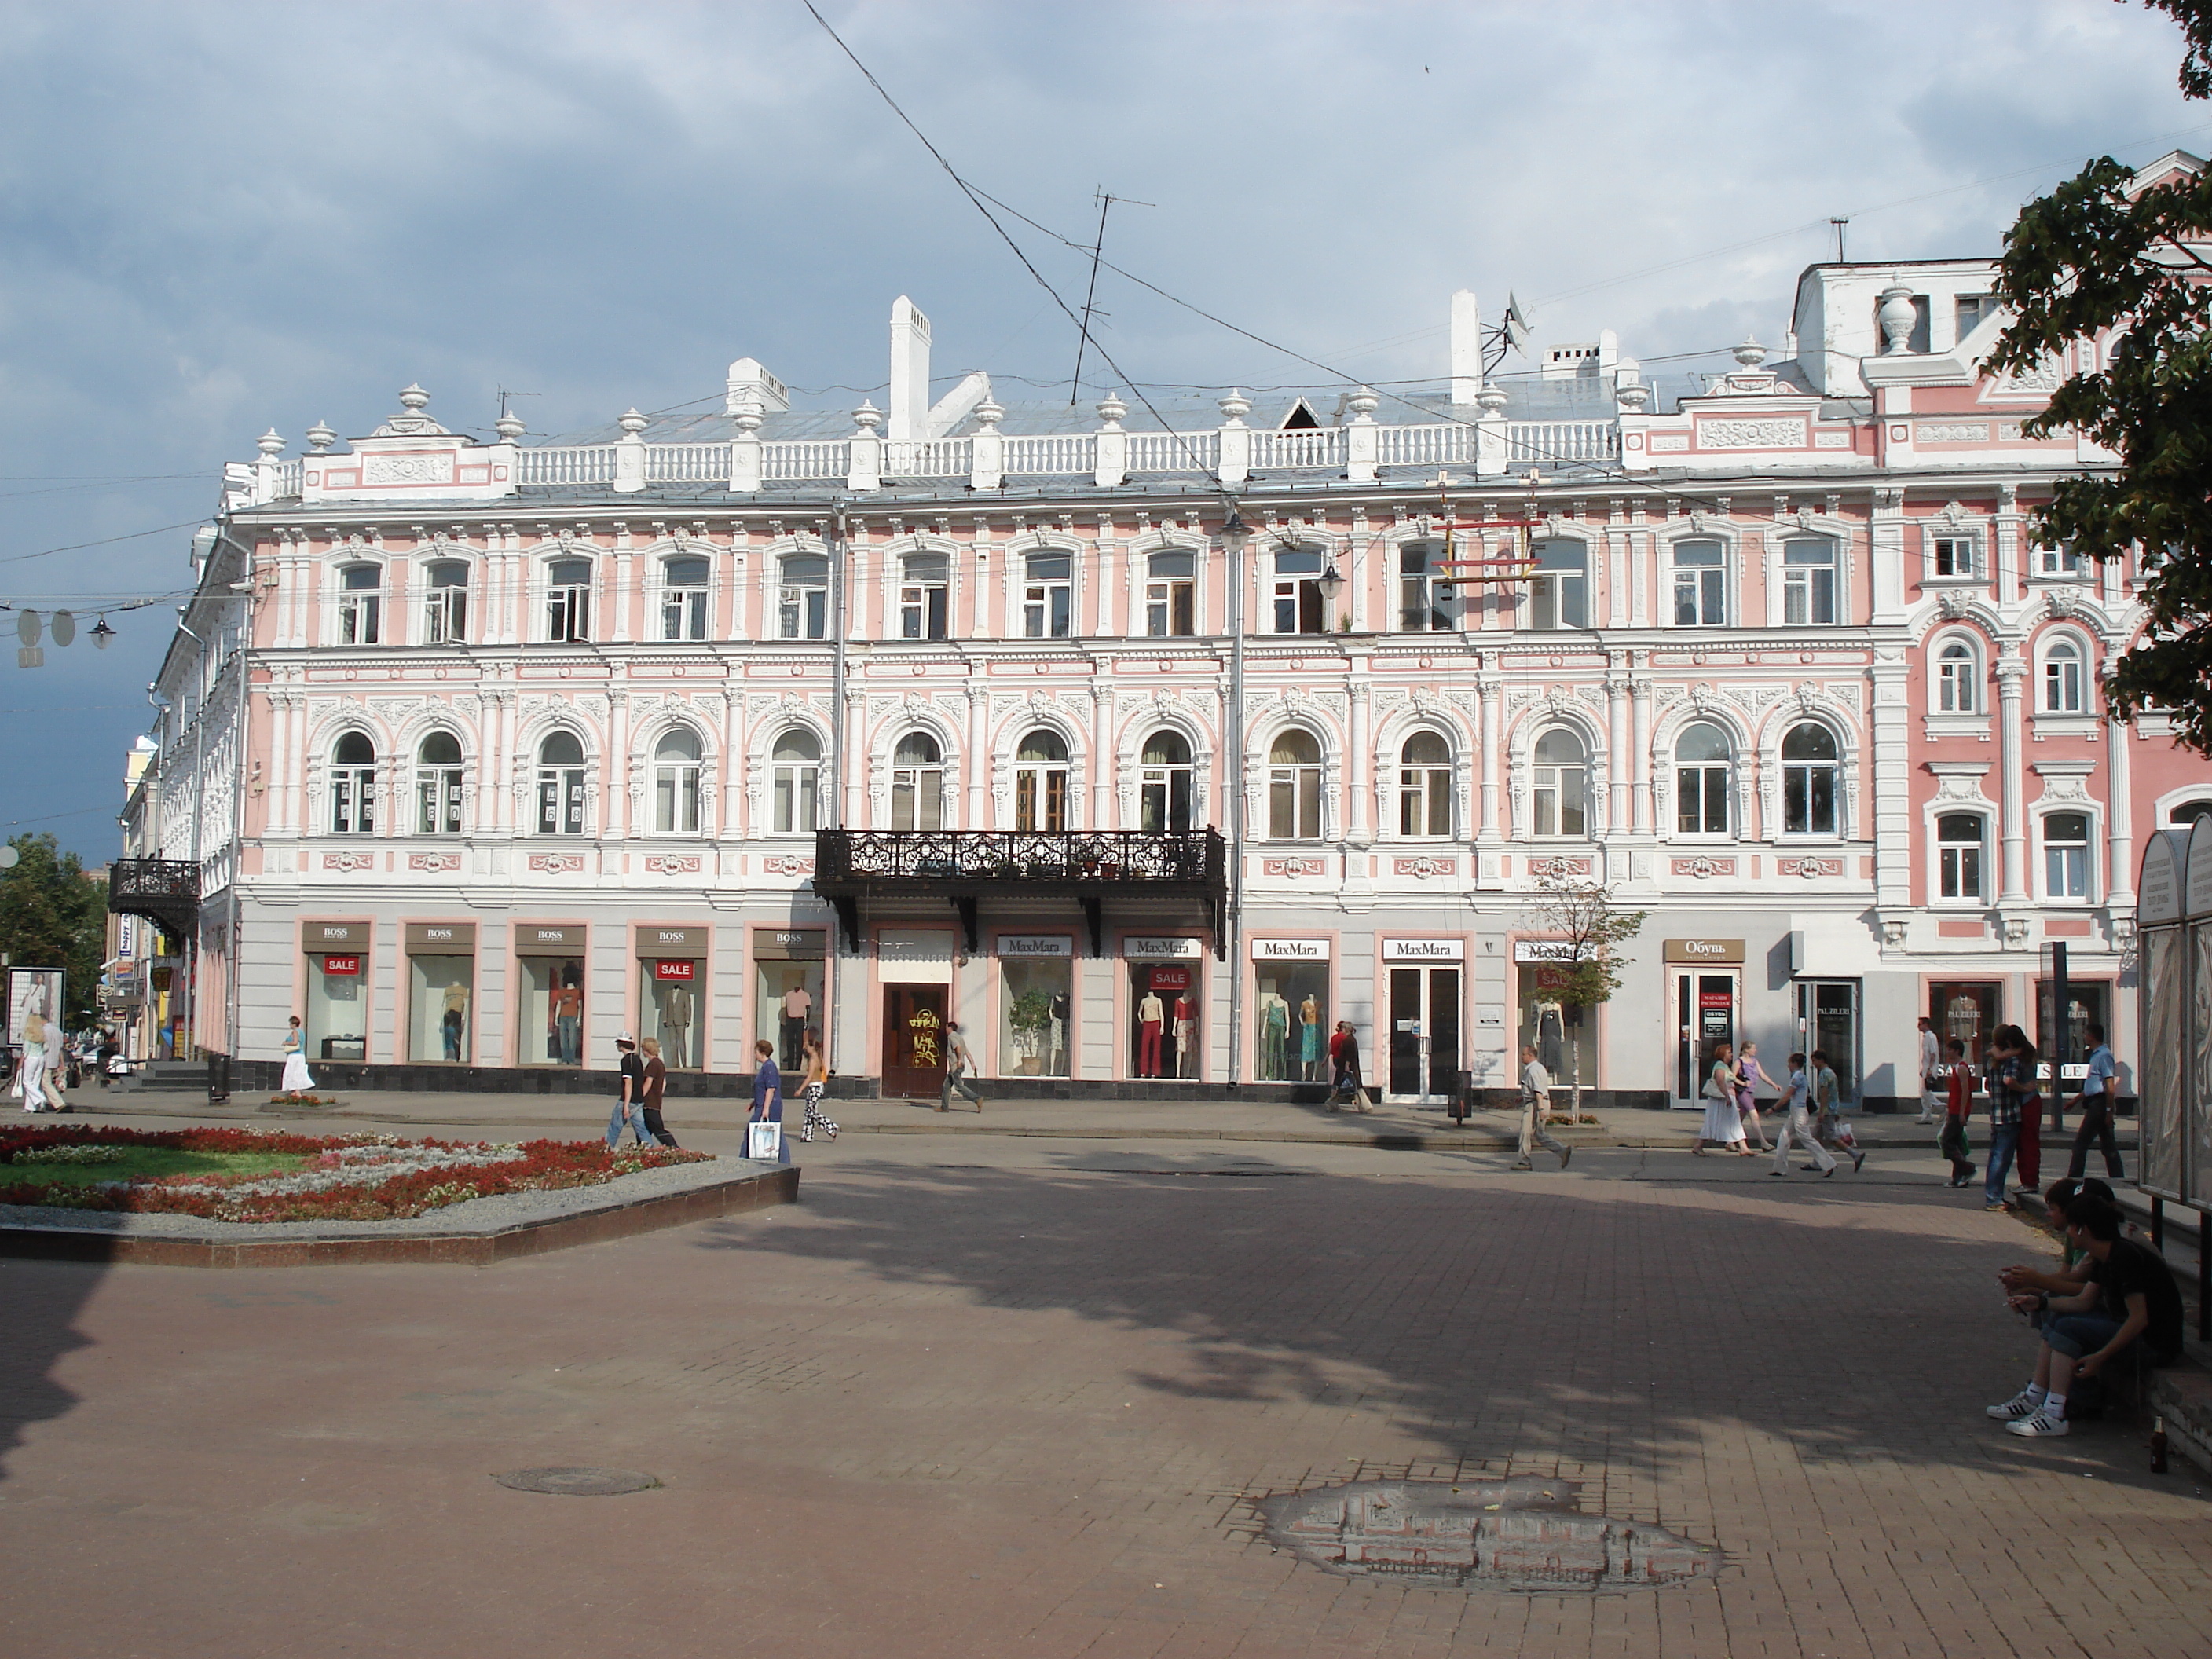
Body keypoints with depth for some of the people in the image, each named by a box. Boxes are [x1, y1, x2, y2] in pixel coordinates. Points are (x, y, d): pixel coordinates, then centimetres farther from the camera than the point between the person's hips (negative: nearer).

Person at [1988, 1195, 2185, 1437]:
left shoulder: (2125, 1257, -23)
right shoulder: (2104, 1258, 7)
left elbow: (2139, 1319, -26)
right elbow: (2083, 1301, 10)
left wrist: (2100, 1357, -25)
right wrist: (2040, 1303, 0)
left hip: (2152, 1344, -10)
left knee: (2068, 1327, -21)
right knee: (2055, 1318, 8)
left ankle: (2054, 1415, -23)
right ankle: (2033, 1398, 7)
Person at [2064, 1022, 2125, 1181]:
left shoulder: (2104, 1055, -13)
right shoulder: (2096, 1054, 17)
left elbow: (2109, 1086, -19)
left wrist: (2109, 1110, -21)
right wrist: (2074, 1102, 29)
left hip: (2098, 1104, -10)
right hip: (2094, 1104, 10)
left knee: (2081, 1143, -7)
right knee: (2109, 1146, 9)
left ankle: (2074, 1179, -5)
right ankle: (2118, 1179, 11)